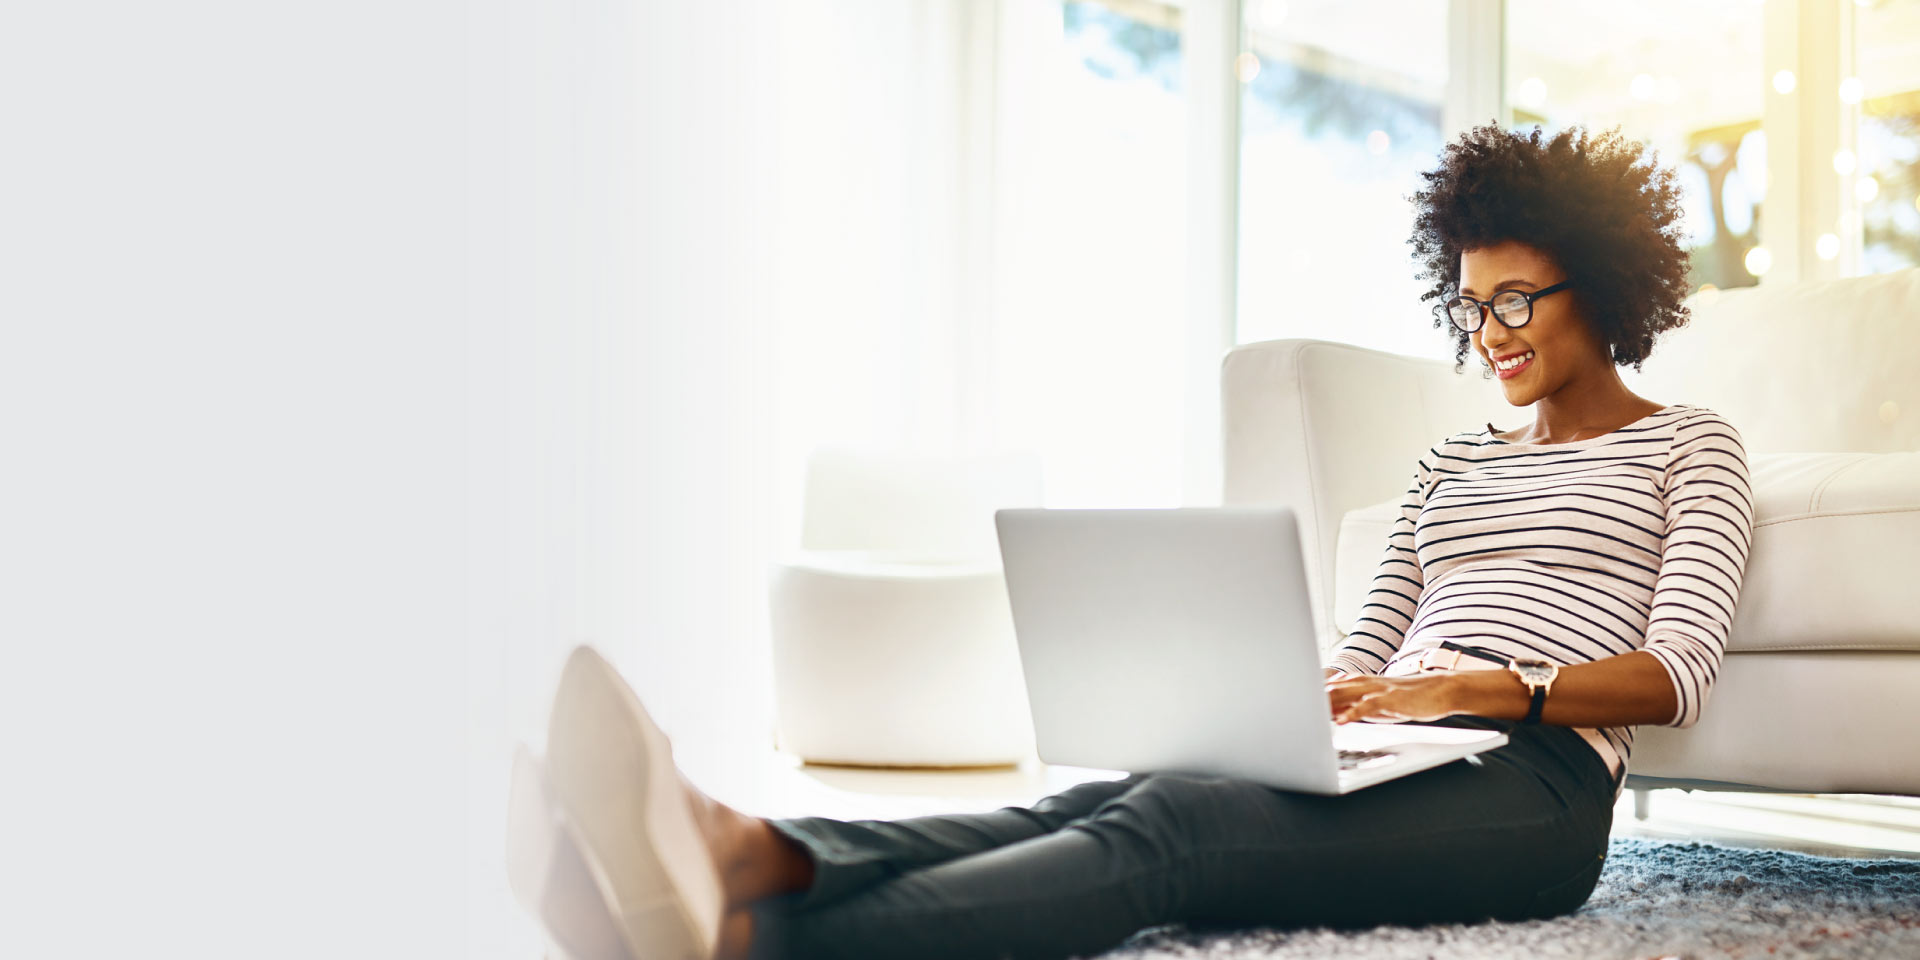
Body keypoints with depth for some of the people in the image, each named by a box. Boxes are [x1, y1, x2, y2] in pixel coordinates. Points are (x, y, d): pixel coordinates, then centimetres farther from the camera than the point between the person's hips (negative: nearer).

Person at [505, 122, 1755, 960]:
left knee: (1167, 823, -36)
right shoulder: (1456, 459, 31)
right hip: (1394, 765, 6)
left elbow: (1678, 674, 0)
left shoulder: (1691, 444, 15)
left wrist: (1489, 687, -17)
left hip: (1535, 781, -6)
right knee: (1107, 802, -29)